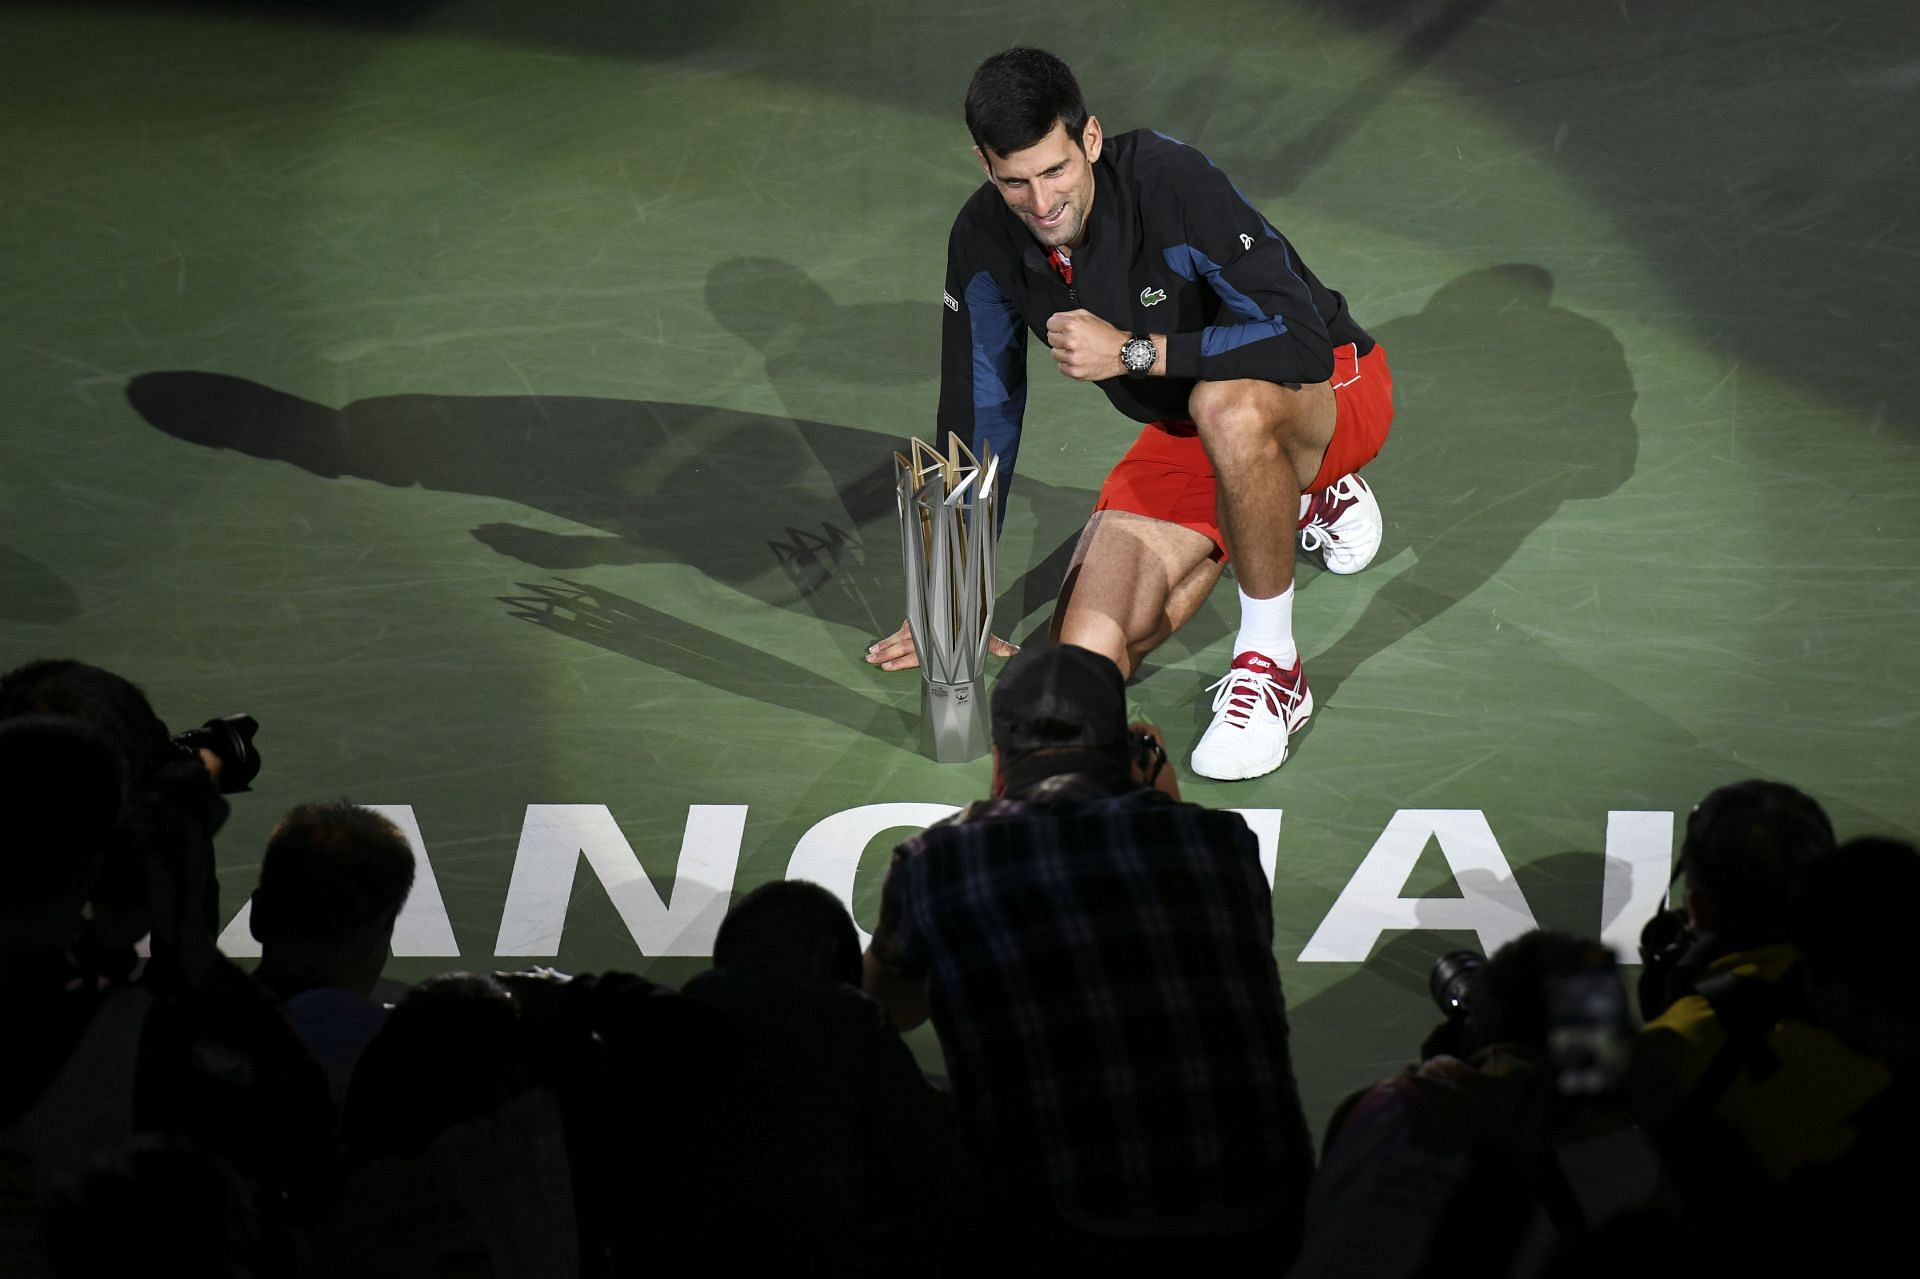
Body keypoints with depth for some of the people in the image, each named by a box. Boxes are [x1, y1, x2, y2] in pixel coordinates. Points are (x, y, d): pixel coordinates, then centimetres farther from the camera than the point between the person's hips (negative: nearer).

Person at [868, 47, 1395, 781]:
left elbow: (1303, 342, -34)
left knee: (1229, 404, -43)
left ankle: (1271, 669, -23)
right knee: (1086, 658, -10)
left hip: (1327, 392, -6)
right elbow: (978, 411, 1)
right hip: (1185, 437, 7)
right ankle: (1290, 506, 17)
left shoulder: (1175, 185, -29)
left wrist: (1133, 351, -35)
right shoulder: (985, 240, -11)